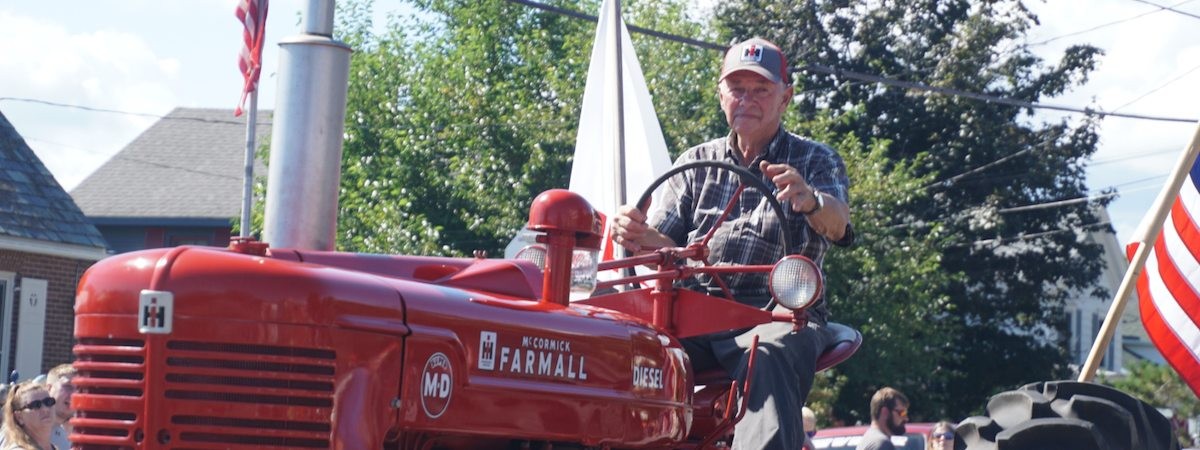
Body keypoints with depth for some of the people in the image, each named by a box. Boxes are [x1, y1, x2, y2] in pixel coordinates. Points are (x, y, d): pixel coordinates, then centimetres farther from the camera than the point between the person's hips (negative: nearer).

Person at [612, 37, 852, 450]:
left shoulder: (816, 161, 12)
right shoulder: (696, 163, 21)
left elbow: (836, 224, -10)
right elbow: (669, 245, 11)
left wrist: (810, 200, -35)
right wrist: (641, 237, -15)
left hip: (779, 316, -2)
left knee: (768, 358, -39)